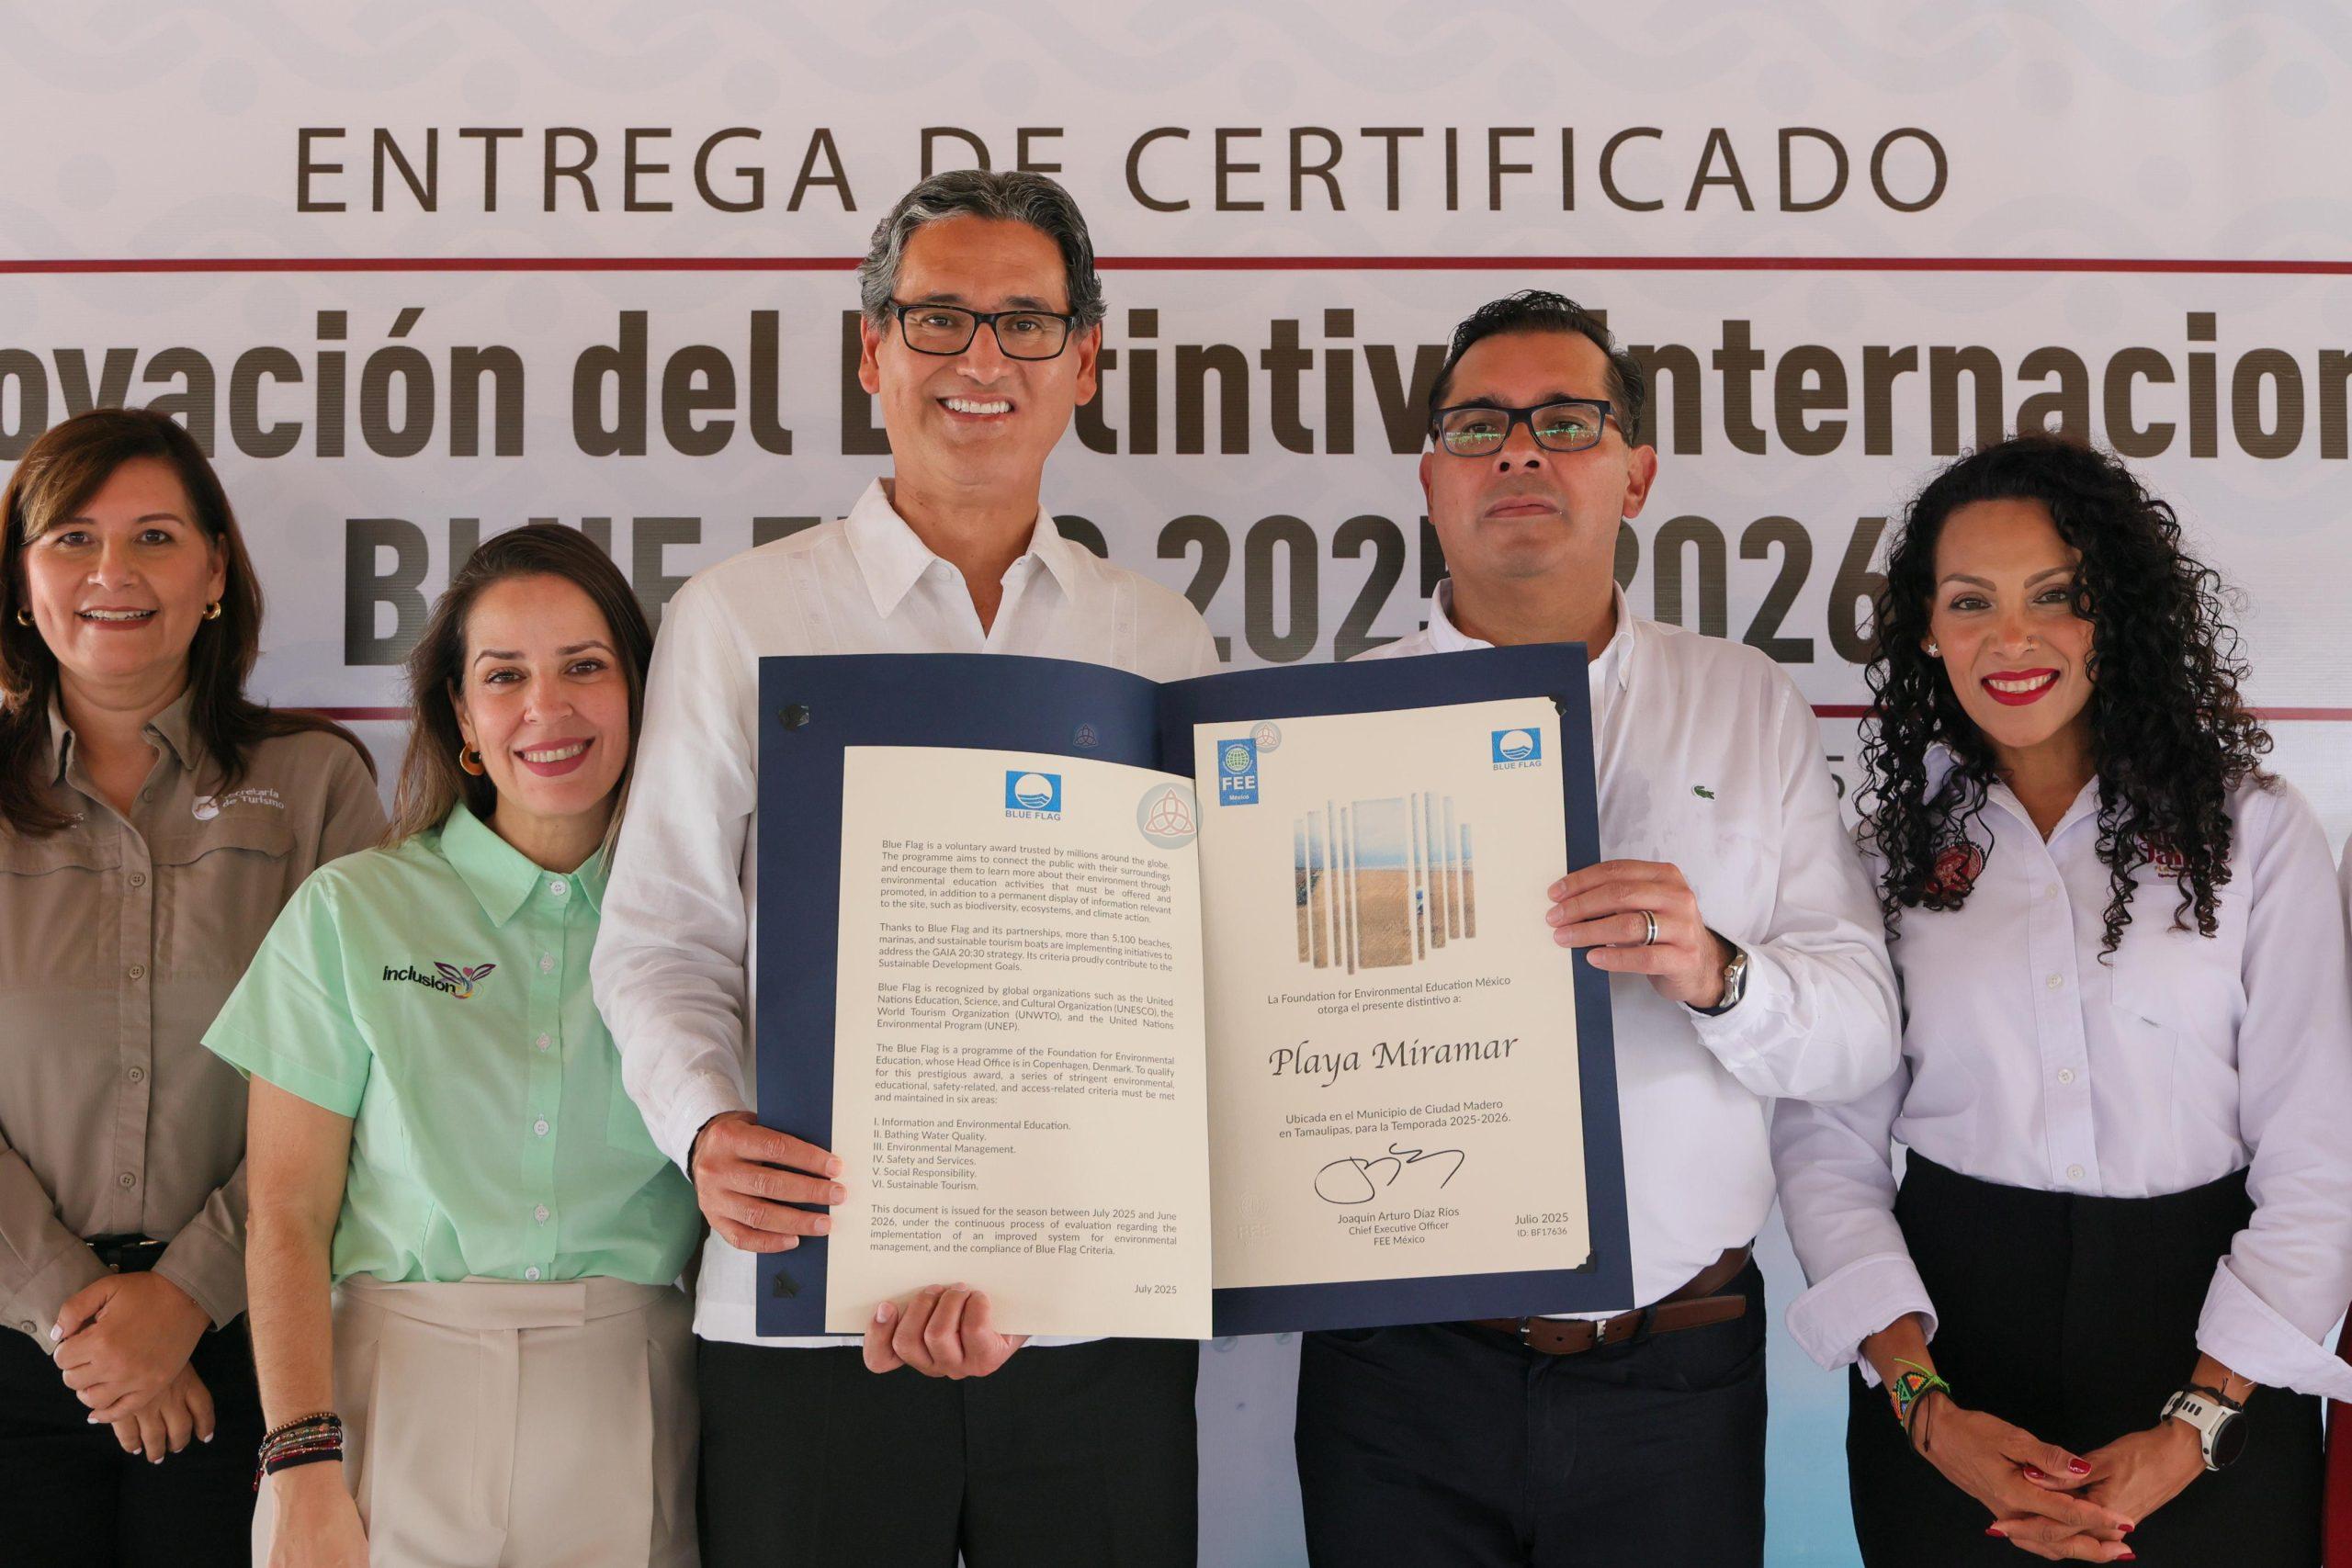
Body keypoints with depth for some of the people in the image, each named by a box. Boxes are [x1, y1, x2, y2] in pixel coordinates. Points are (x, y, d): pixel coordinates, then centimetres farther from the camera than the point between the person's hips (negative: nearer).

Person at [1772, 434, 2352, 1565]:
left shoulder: (2256, 834, -3)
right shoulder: (1890, 851, 1)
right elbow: (1827, 1147, -3)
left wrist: (2196, 1430, -14)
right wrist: (1927, 1410, -14)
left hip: (2204, 1345, -1)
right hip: (1955, 1332, 1)